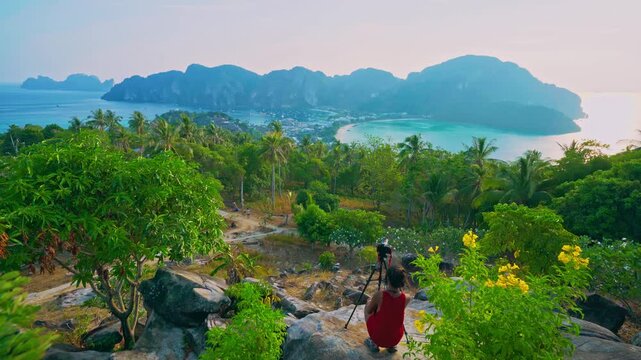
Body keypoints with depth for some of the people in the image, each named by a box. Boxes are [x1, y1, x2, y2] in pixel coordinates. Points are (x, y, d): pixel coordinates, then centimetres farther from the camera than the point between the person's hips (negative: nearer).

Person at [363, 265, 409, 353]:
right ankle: (391, 346, 21)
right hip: (395, 340, 3)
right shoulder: (406, 298, -16)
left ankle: (374, 343, 18)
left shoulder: (379, 295, -24)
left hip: (378, 338, -3)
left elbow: (369, 311, -5)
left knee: (367, 306, 19)